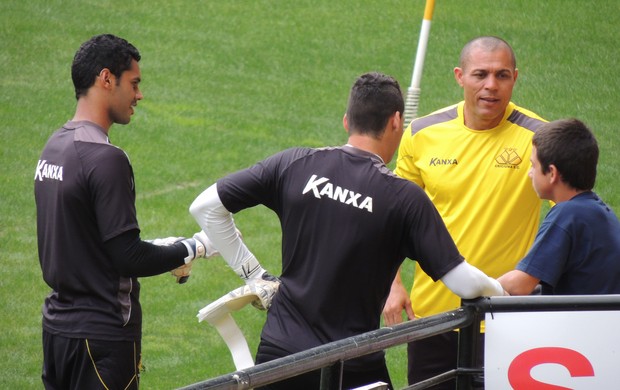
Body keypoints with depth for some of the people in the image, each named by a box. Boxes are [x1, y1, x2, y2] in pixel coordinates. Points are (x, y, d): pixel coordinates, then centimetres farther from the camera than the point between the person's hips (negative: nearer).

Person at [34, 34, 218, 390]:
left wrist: (160, 249, 15)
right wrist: (194, 248, -5)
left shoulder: (54, 147, 9)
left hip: (58, 326, 9)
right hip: (103, 334, -9)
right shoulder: (106, 159, -19)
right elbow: (128, 259, -19)